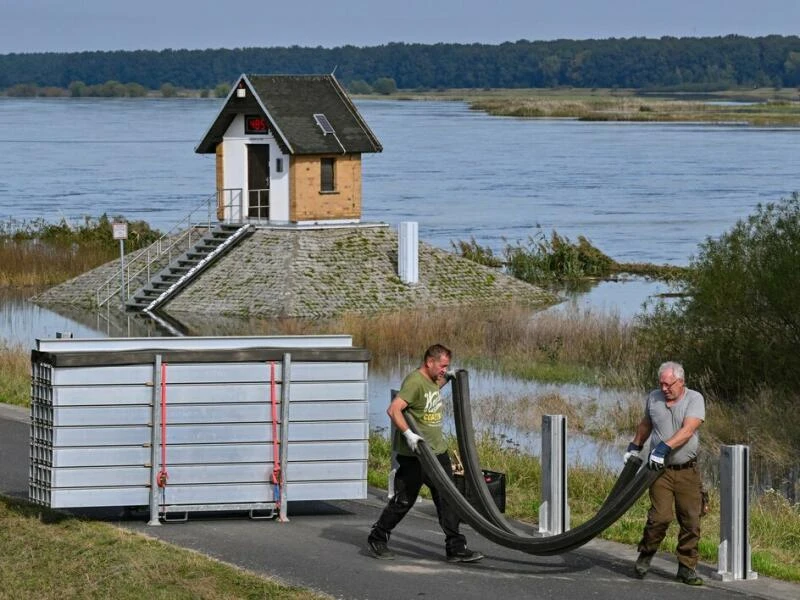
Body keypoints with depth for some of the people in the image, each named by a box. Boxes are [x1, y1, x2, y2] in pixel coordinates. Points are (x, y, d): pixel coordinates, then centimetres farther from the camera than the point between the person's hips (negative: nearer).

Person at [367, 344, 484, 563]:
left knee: (447, 499, 4)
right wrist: (408, 434, -33)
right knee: (404, 500, 2)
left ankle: (456, 548, 6)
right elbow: (394, 410, -27)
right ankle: (377, 538, 18)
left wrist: (447, 379, 29)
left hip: (438, 452, 9)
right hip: (414, 455, -9)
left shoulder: (433, 381, 12)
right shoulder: (414, 381, -17)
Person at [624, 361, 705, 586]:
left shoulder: (694, 399, -7)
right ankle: (645, 556, 8)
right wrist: (634, 446, 28)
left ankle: (687, 567, 8)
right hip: (660, 469, 1)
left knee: (691, 520, -1)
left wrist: (665, 447, -31)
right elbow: (645, 424, 26)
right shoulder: (653, 398, 6)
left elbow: (687, 431, -20)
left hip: (687, 470, -1)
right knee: (661, 515, -13)